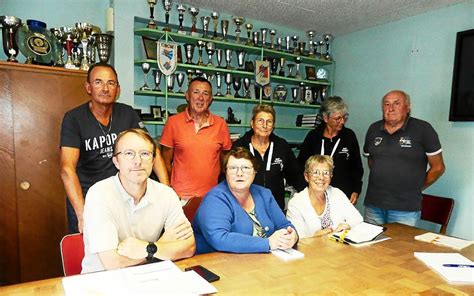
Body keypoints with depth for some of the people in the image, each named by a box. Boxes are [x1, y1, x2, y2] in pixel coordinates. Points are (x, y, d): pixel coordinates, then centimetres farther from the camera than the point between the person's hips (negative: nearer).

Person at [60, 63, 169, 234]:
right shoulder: (74, 118, -14)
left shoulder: (127, 114, -5)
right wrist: (82, 214, -34)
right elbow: (67, 168, -23)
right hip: (83, 197, -2)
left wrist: (167, 188, -18)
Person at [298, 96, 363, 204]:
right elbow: (301, 165, 6)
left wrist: (356, 191, 3)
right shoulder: (313, 136, 1)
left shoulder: (349, 136, 1)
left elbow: (357, 167, 8)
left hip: (344, 196, 0)